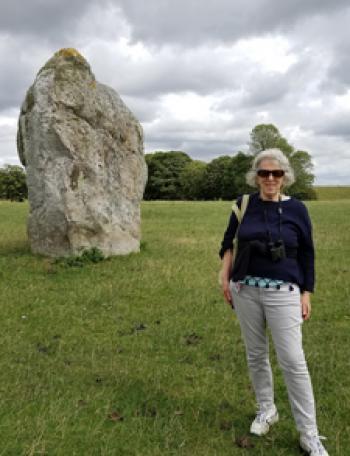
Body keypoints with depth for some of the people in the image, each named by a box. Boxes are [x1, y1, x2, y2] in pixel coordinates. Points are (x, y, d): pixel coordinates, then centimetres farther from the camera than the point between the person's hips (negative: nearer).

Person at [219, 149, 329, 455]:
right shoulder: (244, 205, -1)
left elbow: (307, 255, 2)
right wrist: (225, 277, 4)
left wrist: (306, 294, 0)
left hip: (283, 293, -2)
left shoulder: (296, 209, -4)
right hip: (245, 290, 3)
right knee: (256, 355, 14)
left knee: (293, 361, -2)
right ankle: (266, 410, 36)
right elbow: (229, 242, 12)